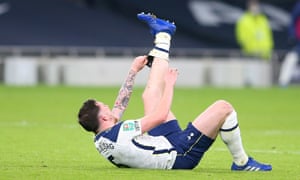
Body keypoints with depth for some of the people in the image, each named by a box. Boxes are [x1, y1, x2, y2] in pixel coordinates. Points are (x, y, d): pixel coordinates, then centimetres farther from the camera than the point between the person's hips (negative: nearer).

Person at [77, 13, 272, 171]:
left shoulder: (101, 141, -1)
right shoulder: (119, 134, -30)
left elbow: (119, 107, 16)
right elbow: (160, 115, -22)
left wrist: (133, 71, 22)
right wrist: (170, 84, -7)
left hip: (165, 143, 10)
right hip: (181, 154, -10)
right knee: (223, 107, -15)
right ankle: (241, 162, 4)